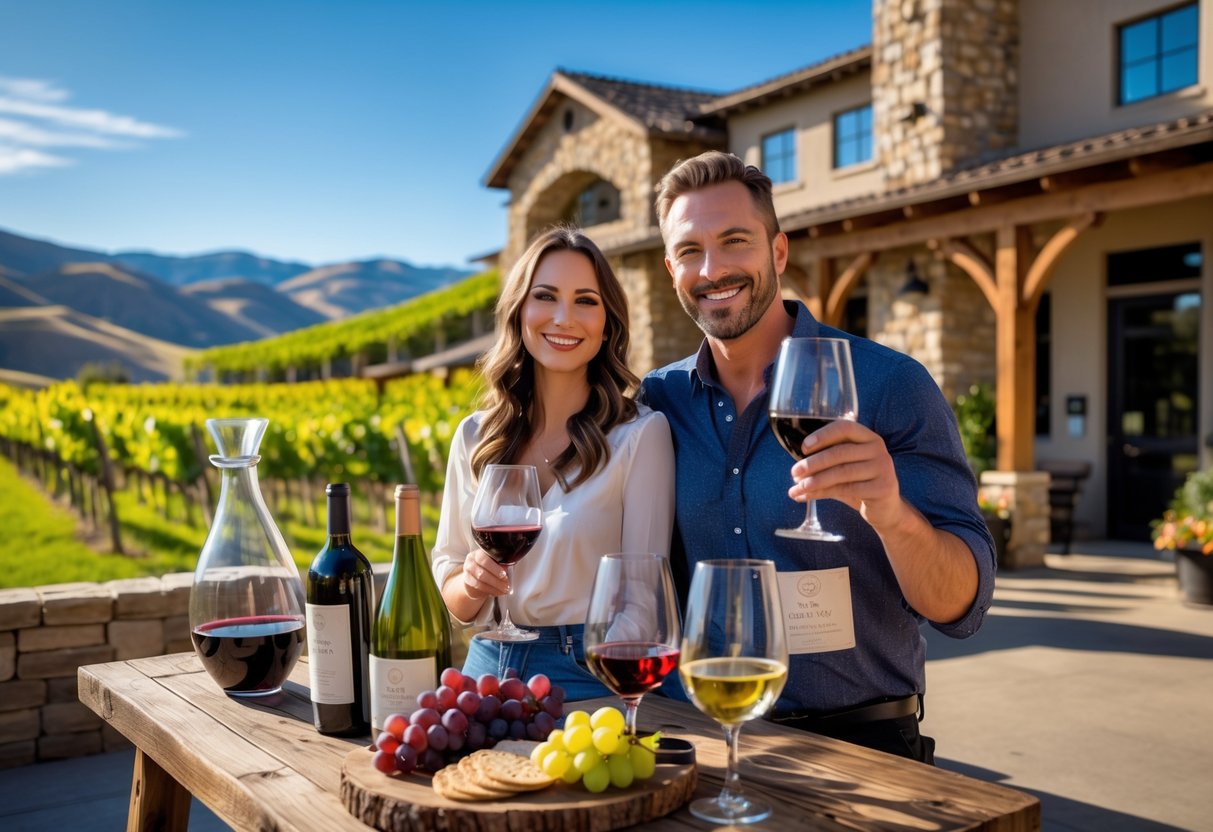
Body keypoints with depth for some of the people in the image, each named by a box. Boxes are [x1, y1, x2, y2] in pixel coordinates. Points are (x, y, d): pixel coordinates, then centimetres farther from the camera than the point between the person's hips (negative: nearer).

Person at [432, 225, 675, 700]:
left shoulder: (641, 433, -7)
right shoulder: (475, 437, 6)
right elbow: (446, 581, 12)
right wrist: (470, 585, -8)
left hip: (591, 676, -3)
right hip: (489, 665, 3)